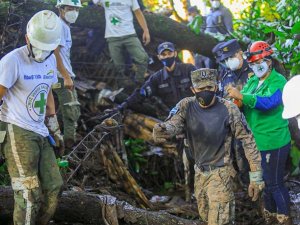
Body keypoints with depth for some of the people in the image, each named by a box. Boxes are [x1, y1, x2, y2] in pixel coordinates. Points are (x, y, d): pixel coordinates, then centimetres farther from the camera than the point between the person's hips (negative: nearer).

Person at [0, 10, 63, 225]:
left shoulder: (50, 60, 11)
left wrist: (53, 124, 26)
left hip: (40, 133, 8)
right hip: (17, 132, -8)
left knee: (53, 187, 8)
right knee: (28, 195, -10)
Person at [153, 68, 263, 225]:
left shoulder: (229, 109, -18)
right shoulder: (186, 106, -9)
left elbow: (248, 140, -12)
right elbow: (174, 123, -27)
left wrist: (256, 176, -13)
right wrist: (162, 130, -53)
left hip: (220, 172, -5)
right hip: (199, 171, 5)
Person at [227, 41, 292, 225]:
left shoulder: (278, 81, -14)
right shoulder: (252, 81, 9)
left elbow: (268, 102, -32)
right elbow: (244, 105, 2)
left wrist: (240, 96, -37)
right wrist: (234, 101, -21)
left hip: (274, 142, -8)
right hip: (257, 142, 8)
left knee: (275, 183, -1)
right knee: (265, 181, 20)